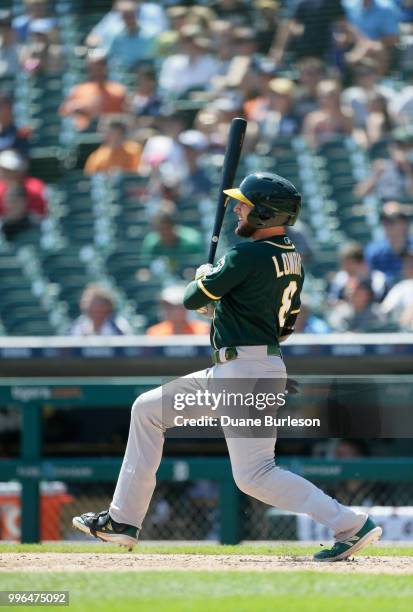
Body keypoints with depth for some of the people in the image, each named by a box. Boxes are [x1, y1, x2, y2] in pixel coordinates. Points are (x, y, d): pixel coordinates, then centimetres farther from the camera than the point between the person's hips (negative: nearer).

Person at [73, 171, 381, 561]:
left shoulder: (248, 255, -16)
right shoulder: (291, 260, 12)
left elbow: (192, 298, -11)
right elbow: (285, 327, 20)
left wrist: (203, 279, 13)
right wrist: (220, 303, 23)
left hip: (247, 373, -10)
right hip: (227, 374, 10)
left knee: (255, 476, -11)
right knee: (147, 410, 16)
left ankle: (351, 525, -11)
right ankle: (123, 520, 19)